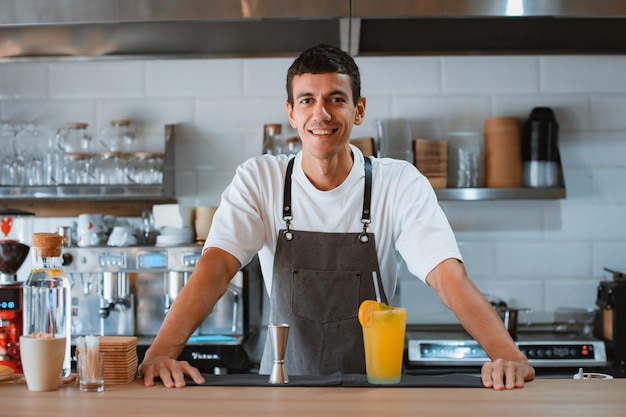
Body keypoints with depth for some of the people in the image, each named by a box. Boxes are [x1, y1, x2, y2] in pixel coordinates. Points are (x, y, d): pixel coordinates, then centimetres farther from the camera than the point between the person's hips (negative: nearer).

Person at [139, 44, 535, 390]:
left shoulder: (400, 184, -5)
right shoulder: (260, 179, -3)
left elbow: (447, 275, -14)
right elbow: (216, 266, -12)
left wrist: (507, 354, -30)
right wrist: (160, 353, -28)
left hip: (373, 386, 0)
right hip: (284, 388, 0)